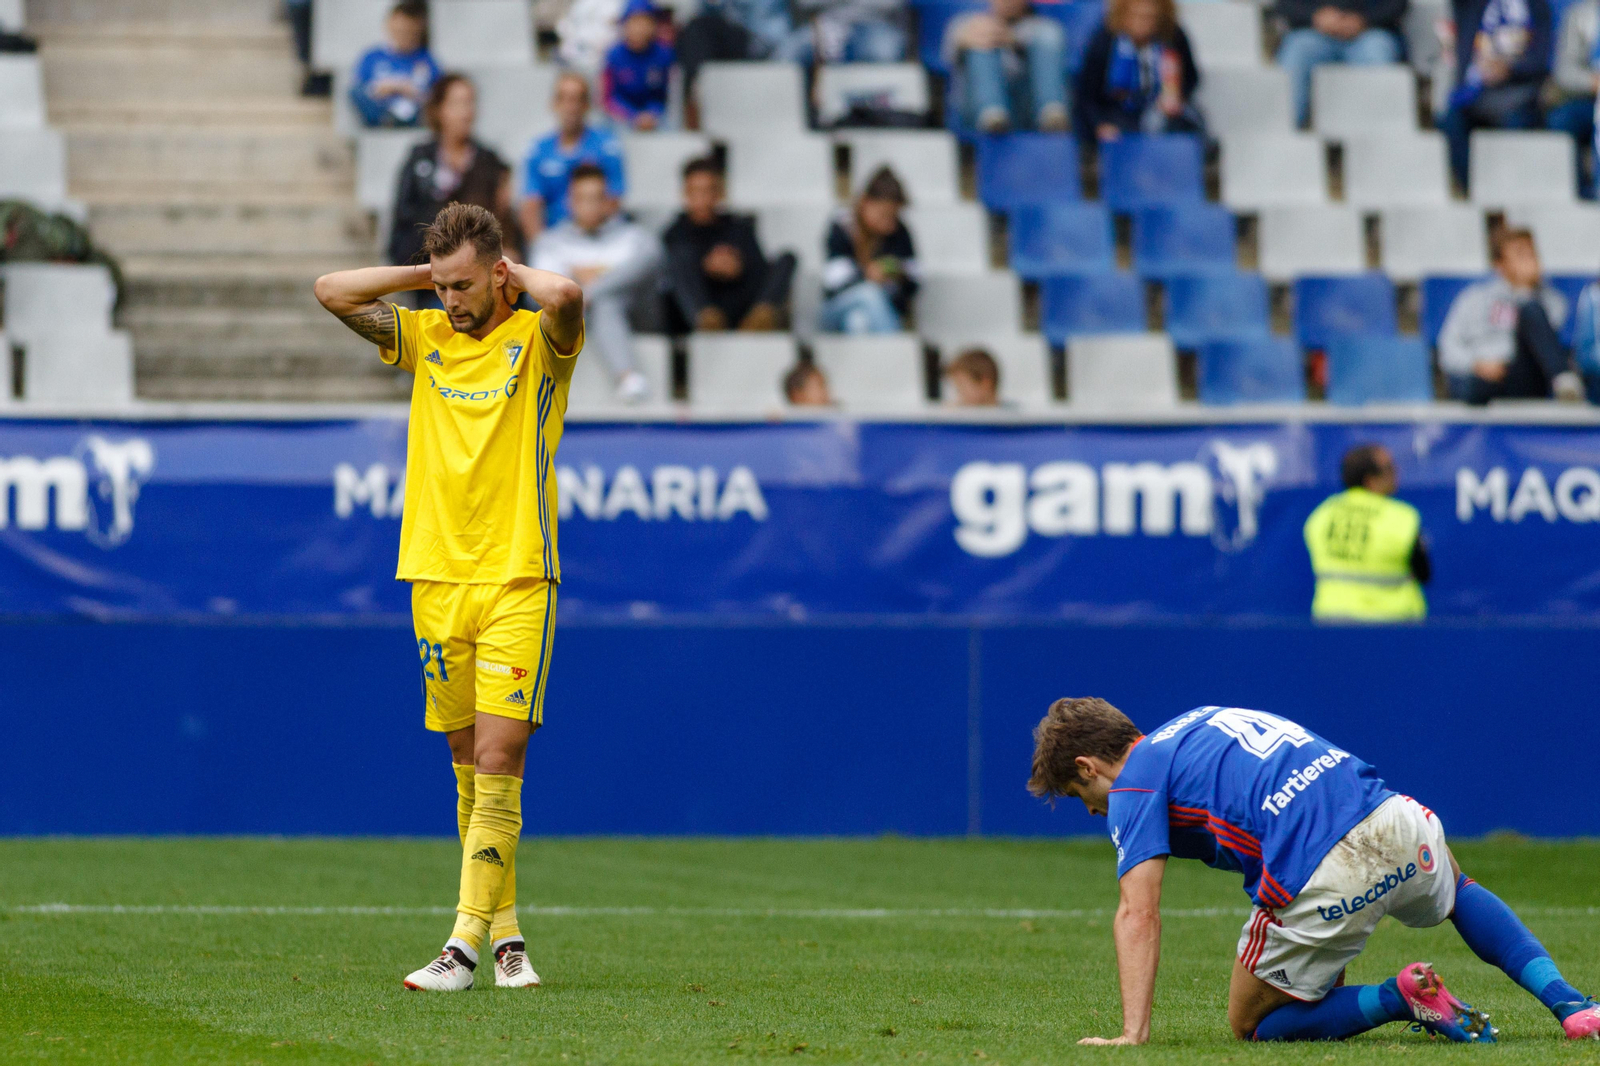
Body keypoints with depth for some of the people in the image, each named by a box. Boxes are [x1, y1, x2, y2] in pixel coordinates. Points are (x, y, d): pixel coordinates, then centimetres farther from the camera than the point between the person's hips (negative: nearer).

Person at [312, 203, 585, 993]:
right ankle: (505, 933, 16)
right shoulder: (424, 338, 11)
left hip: (517, 580, -5)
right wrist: (426, 275, 4)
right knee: (467, 767, 7)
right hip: (436, 578, 5)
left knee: (497, 764, -12)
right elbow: (332, 292, 6)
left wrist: (513, 273, -7)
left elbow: (565, 297, -26)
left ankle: (467, 943, -15)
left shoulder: (537, 338, -3)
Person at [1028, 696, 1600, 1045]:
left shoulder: (1135, 782, 6)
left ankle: (1400, 998, -4)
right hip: (1394, 823, 7)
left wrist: (1133, 1034, -8)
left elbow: (1138, 915, -6)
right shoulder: (1199, 724, 29)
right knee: (1461, 893, 41)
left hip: (1321, 882, -7)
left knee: (1253, 1026, 17)